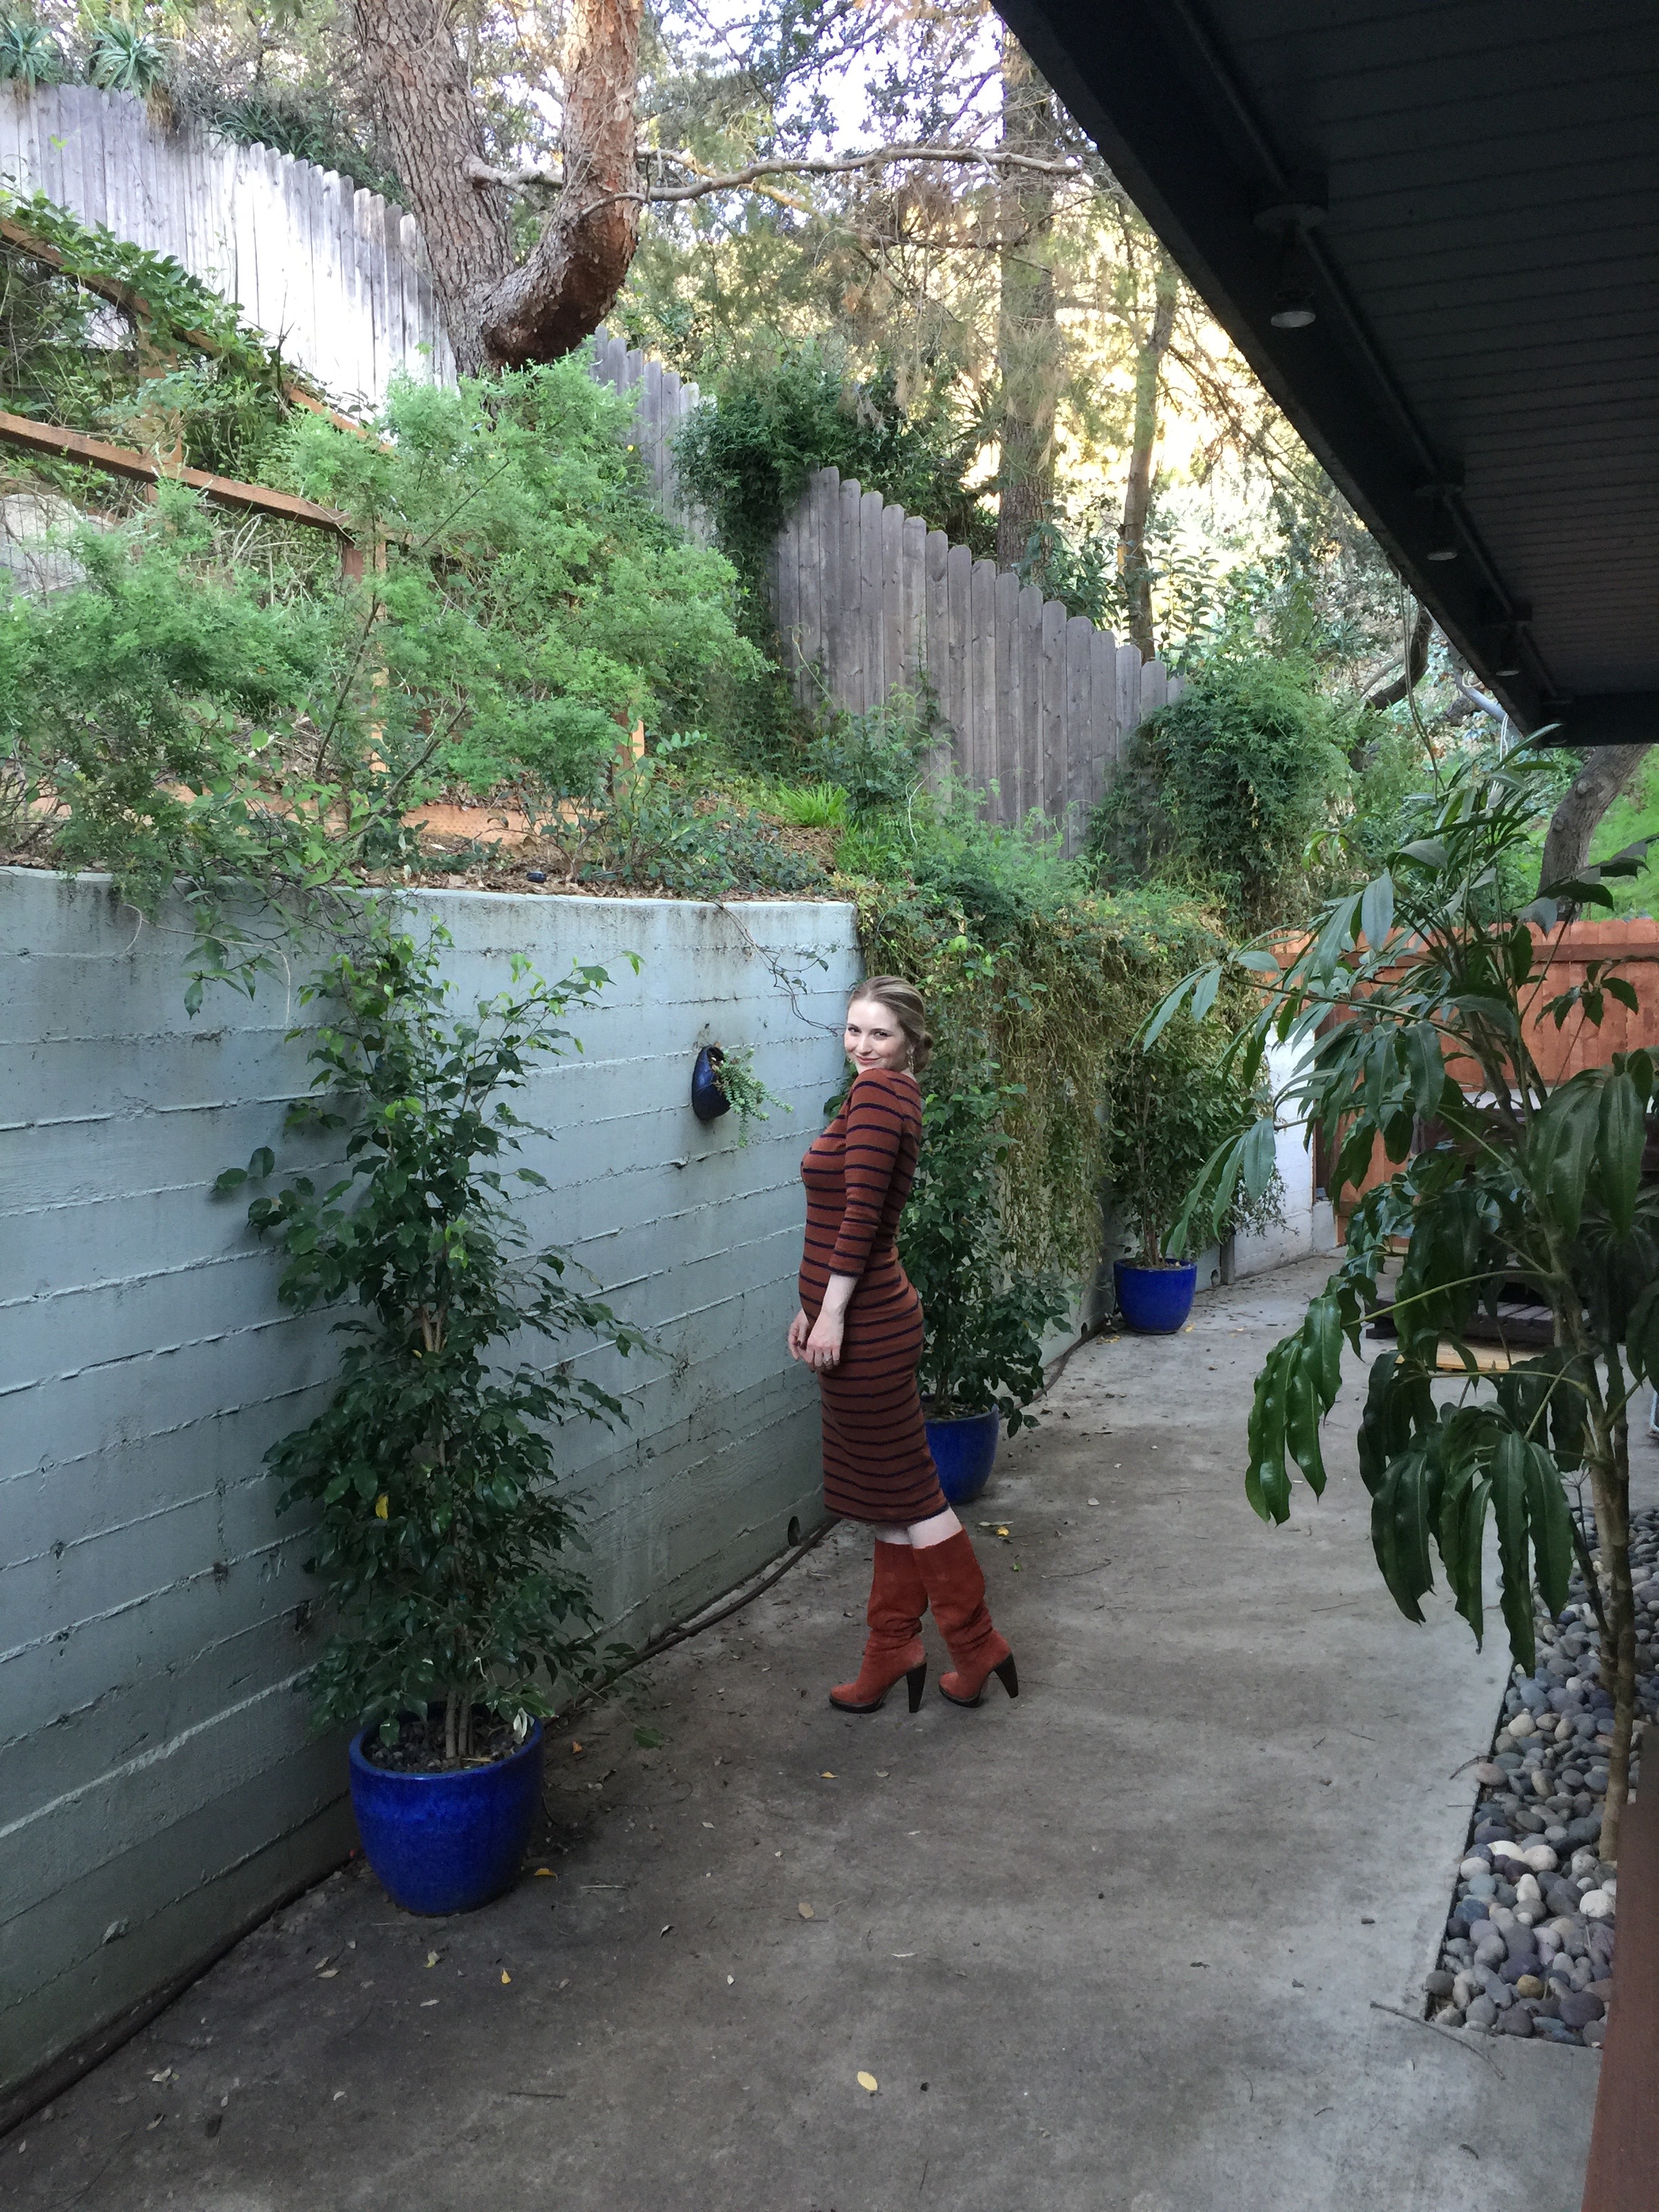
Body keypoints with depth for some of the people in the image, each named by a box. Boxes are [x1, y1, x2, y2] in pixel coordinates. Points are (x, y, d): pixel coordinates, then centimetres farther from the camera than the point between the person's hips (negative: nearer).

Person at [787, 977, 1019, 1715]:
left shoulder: (879, 1091, -14)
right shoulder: (887, 1095, 15)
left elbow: (860, 1210, -22)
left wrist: (831, 1312, -22)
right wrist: (810, 1308, 21)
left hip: (866, 1321, -10)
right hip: (867, 1317, 10)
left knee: (905, 1488, 1)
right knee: (891, 1488, 14)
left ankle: (977, 1645, 13)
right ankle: (893, 1650, 24)